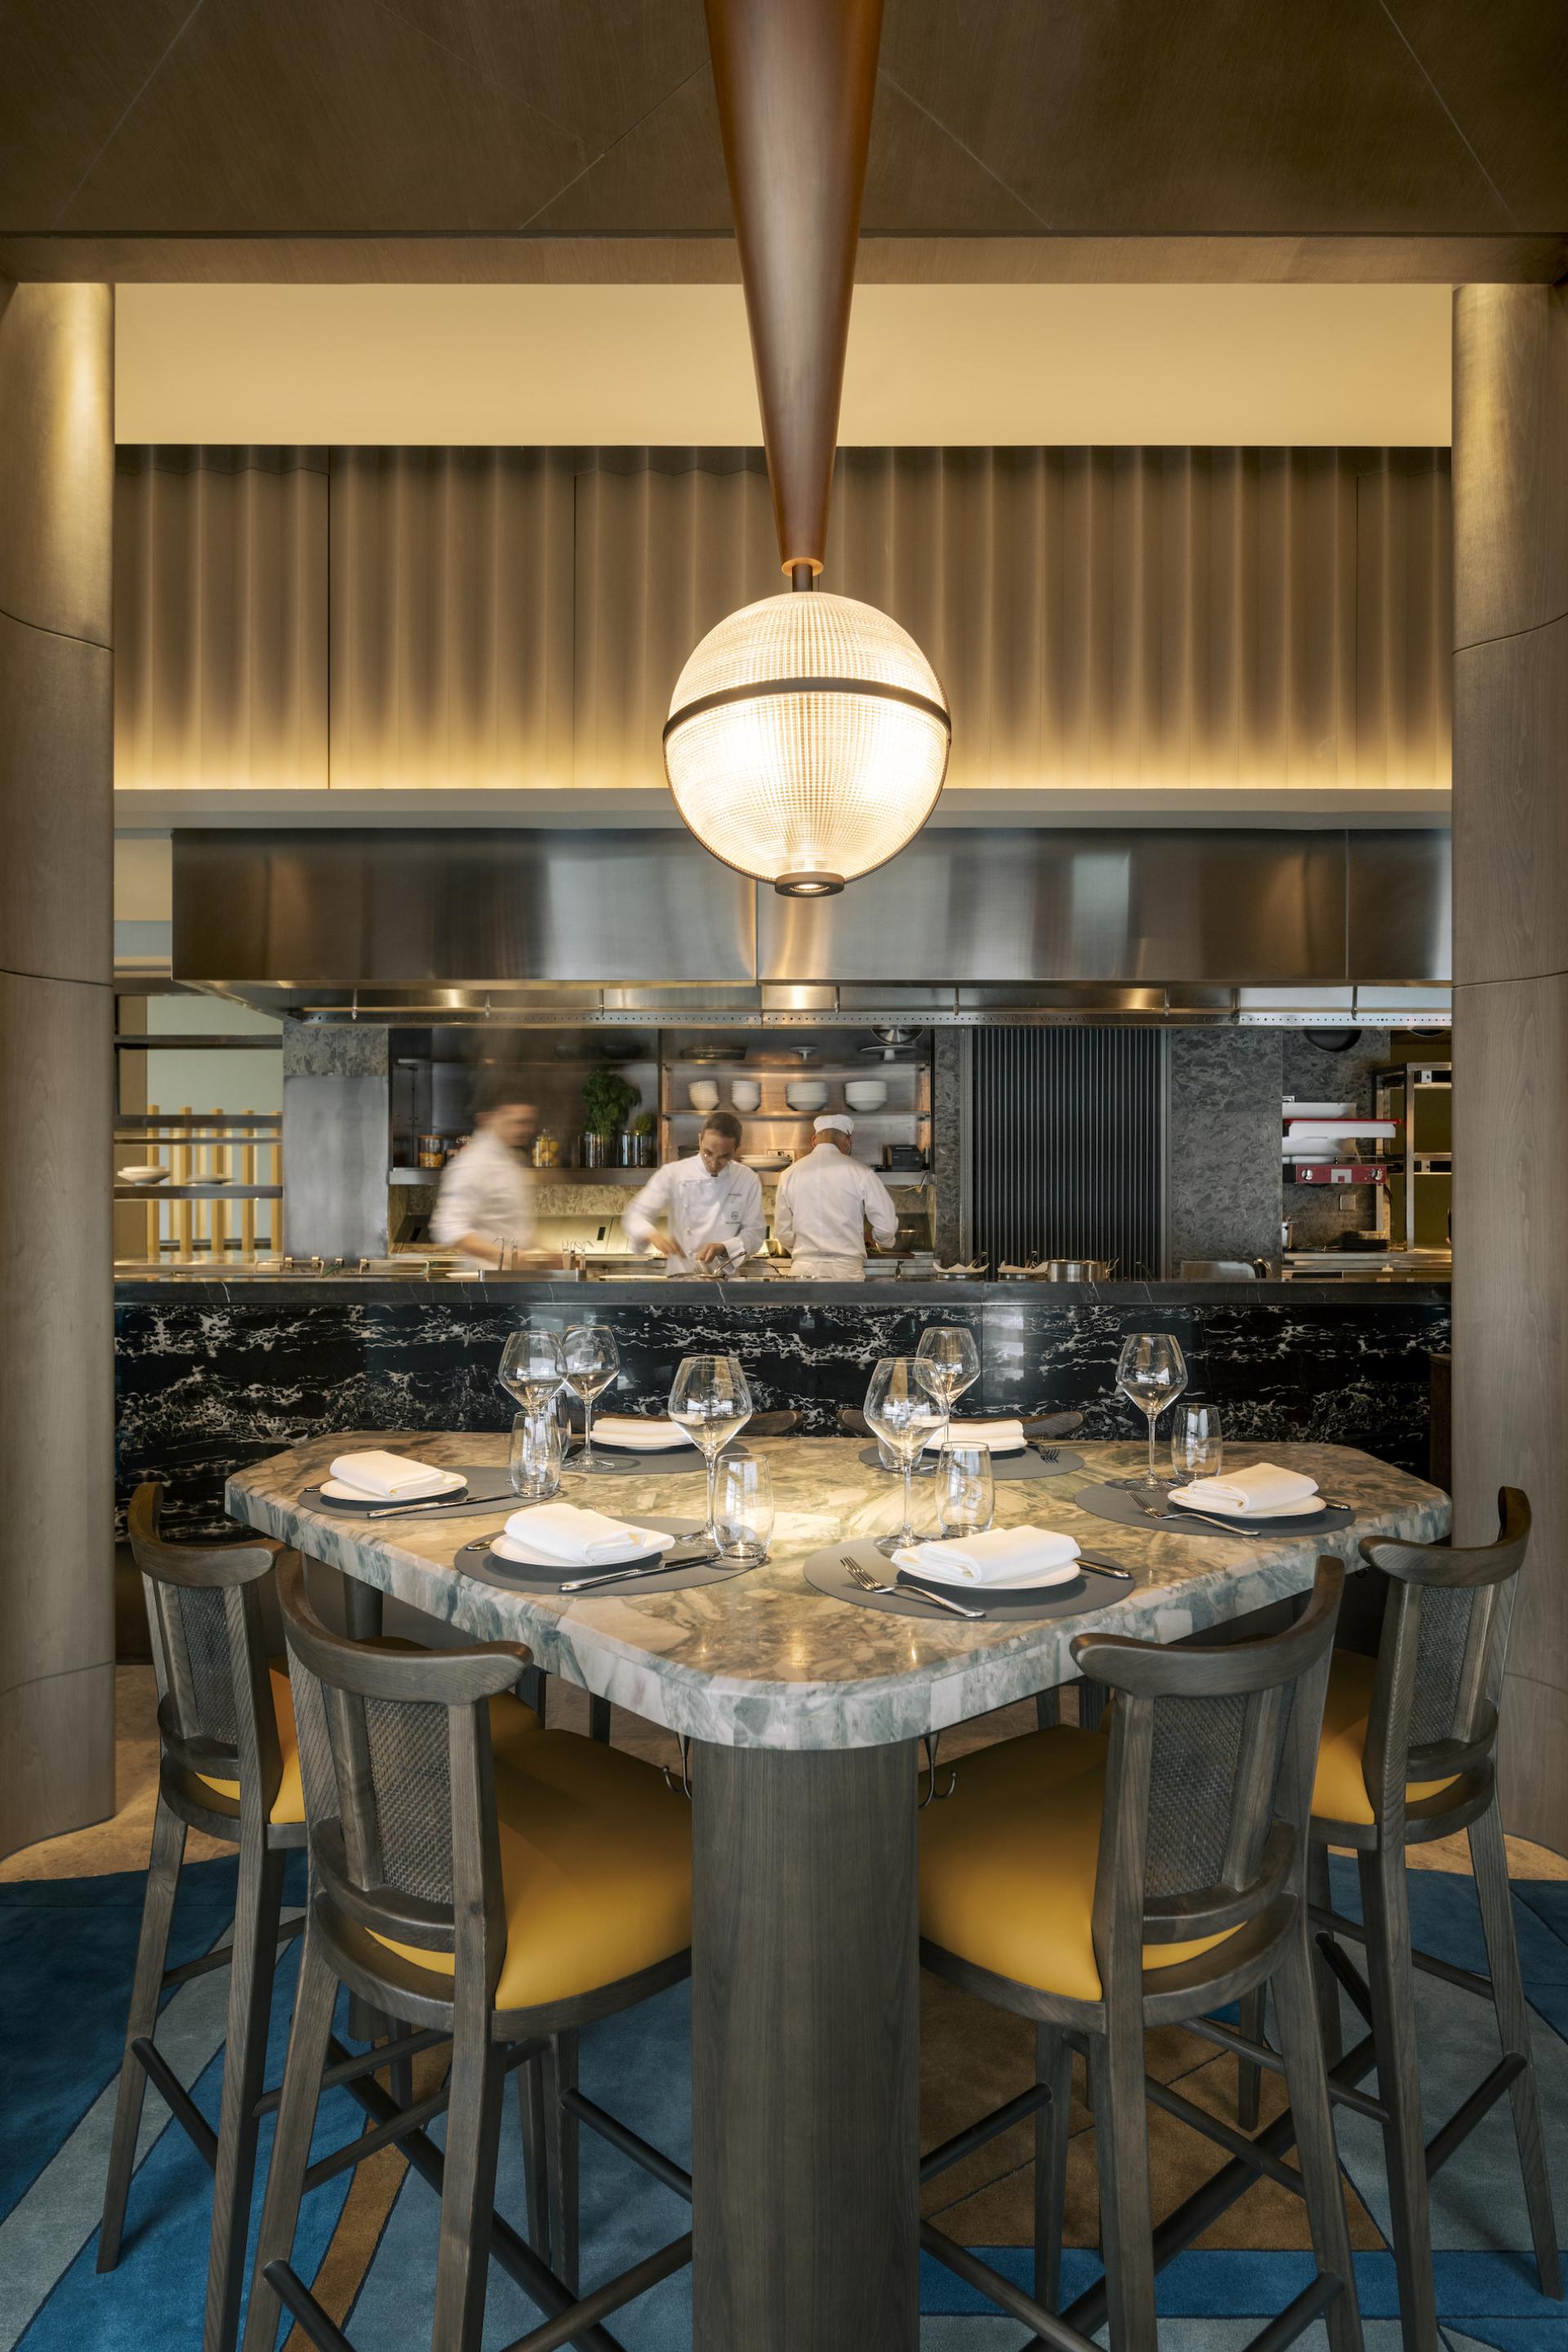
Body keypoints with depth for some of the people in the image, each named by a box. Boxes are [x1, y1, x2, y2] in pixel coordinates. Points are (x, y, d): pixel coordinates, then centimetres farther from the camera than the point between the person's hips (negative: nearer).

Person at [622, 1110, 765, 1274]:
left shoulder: (748, 1180, 1)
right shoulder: (673, 1174, -2)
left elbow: (755, 1233, 4)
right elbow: (635, 1215, -1)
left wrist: (723, 1248, -14)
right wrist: (654, 1235, -22)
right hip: (679, 1276, 0)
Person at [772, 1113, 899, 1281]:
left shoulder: (790, 1174, 4)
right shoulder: (859, 1172, -5)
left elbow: (783, 1232, 10)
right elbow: (886, 1226, -3)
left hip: (804, 1272, 3)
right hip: (845, 1272, -3)